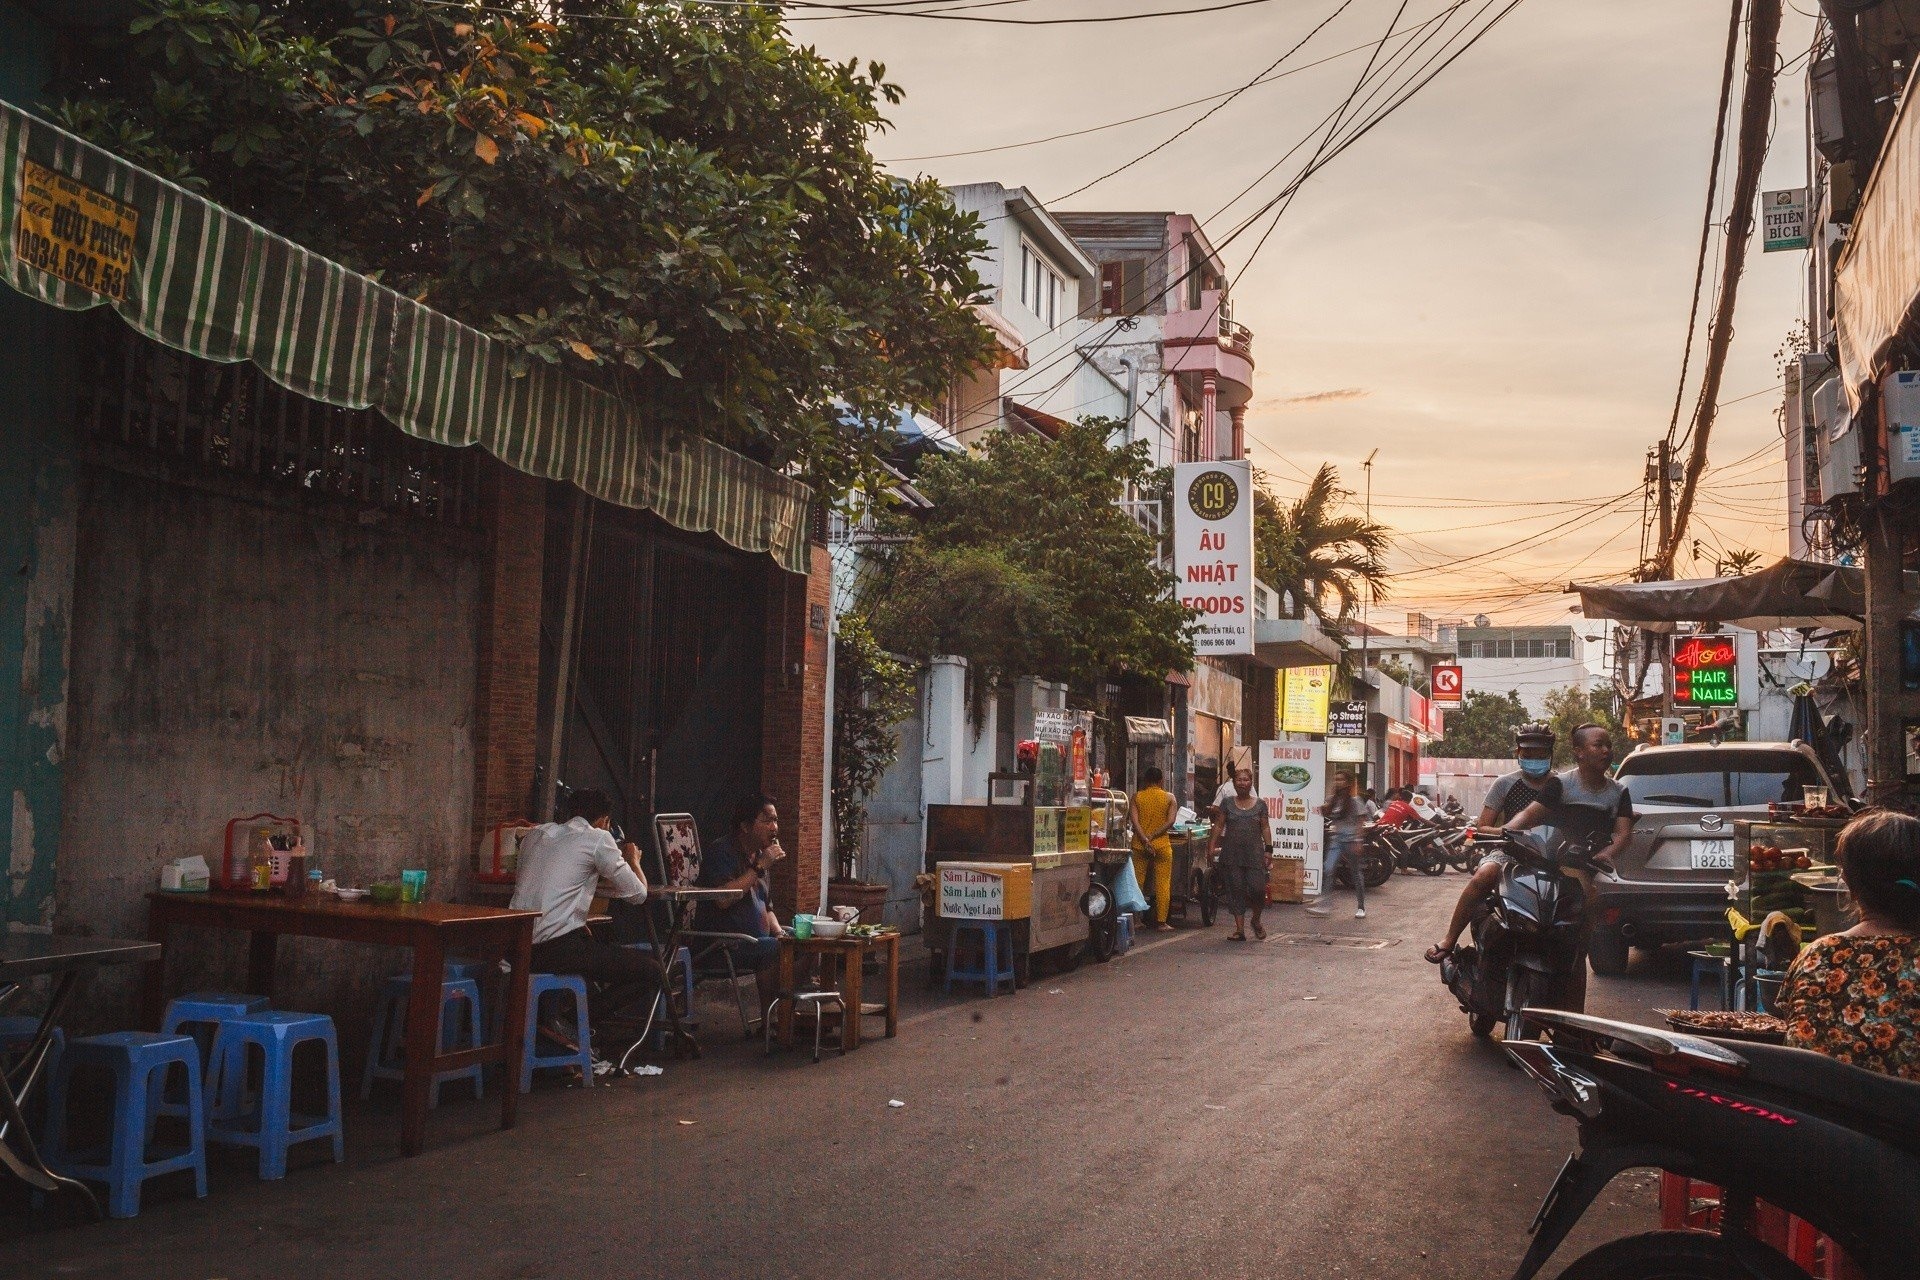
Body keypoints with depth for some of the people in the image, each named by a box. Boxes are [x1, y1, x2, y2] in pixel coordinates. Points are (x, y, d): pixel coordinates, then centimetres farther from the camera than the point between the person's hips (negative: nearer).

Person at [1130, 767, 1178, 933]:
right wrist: (1152, 836, -12)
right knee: (1163, 884, 3)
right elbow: (1170, 821, -9)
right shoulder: (1169, 797, 2)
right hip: (1162, 845, -1)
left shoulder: (1136, 797, 2)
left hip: (1140, 846, 1)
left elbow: (1134, 820, -10)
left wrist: (1145, 840, -16)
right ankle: (1161, 922, 2)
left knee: (1137, 883, 9)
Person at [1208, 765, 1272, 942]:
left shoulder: (1260, 804, 9)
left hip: (1254, 853, -1)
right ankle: (1239, 929, 5)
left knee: (1257, 889, -9)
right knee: (1235, 890, 0)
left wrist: (1268, 849, 0)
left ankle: (1256, 921, 18)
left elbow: (1265, 828, 9)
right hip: (1231, 853, 1)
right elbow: (1218, 826, 7)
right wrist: (1212, 846, -1)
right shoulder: (1227, 804, 9)